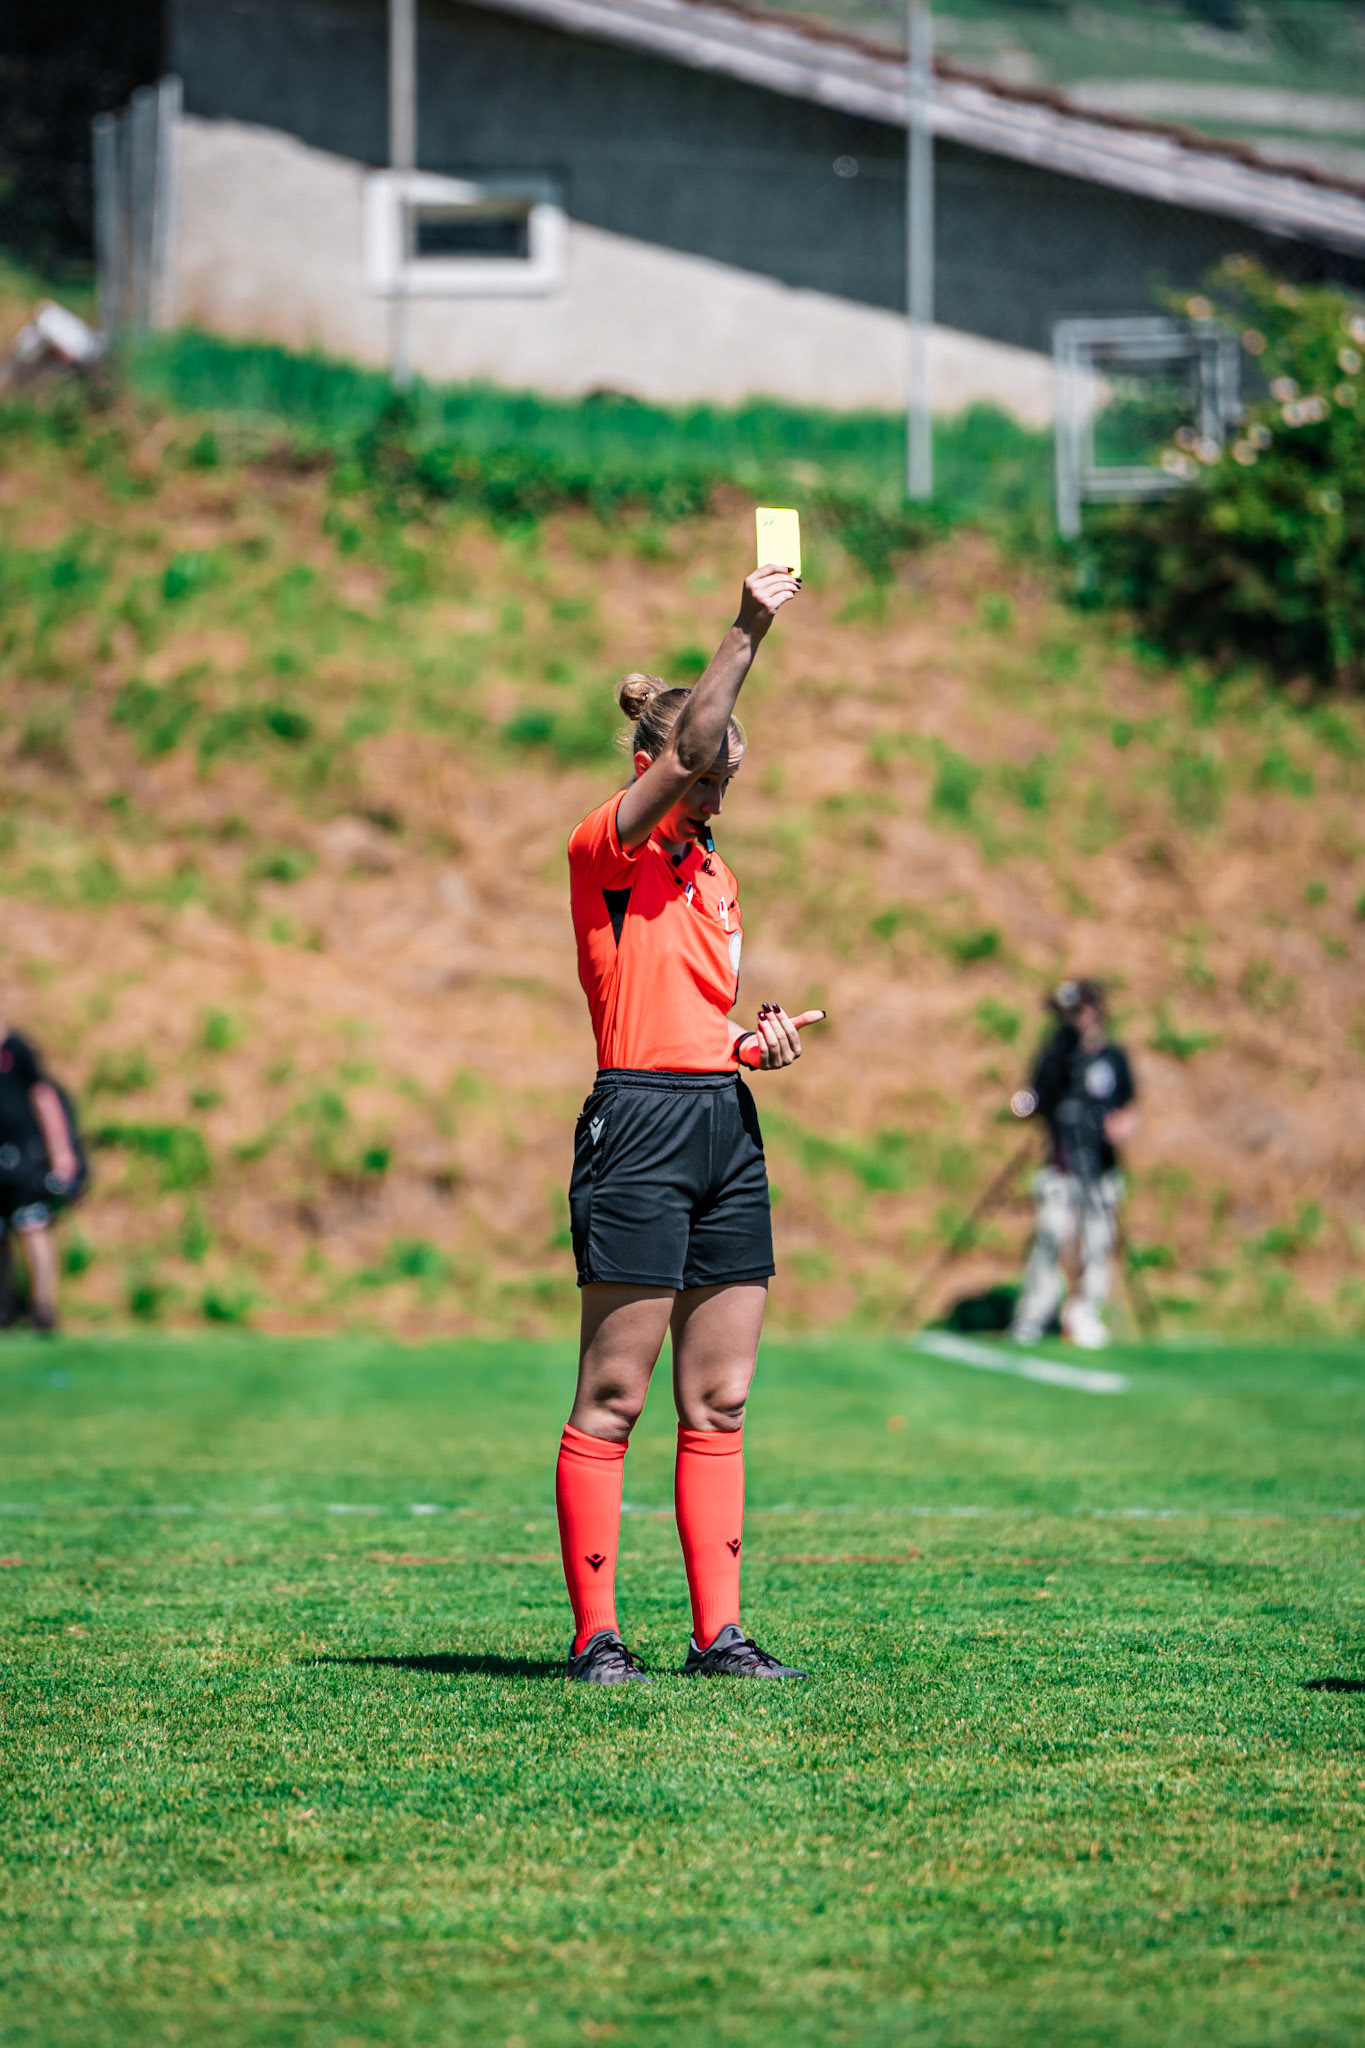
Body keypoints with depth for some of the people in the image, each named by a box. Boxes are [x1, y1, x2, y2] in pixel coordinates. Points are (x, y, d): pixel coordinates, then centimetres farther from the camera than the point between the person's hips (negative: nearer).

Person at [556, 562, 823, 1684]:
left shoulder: (712, 867, 19)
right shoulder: (604, 848, -4)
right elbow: (686, 756, -23)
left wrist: (761, 1038, 7)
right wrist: (746, 634, -28)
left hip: (728, 1127, 8)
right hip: (640, 1123, -8)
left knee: (720, 1401, 6)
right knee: (613, 1397, -4)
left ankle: (720, 1632, 8)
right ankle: (596, 1634, 0)